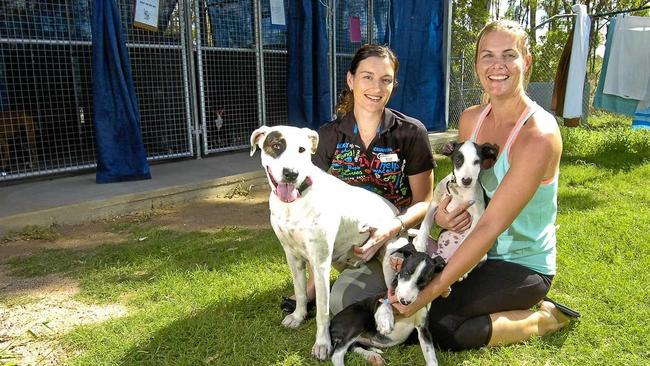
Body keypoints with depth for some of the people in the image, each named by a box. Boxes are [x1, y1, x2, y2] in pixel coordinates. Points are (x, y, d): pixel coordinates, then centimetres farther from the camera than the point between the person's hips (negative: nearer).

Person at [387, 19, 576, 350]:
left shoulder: (539, 135, -24)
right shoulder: (470, 119, -2)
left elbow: (490, 226, -28)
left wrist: (428, 292, -29)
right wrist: (441, 213, -16)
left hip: (524, 265, -7)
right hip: (477, 251, 7)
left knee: (439, 324, -23)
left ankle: (543, 318, 1)